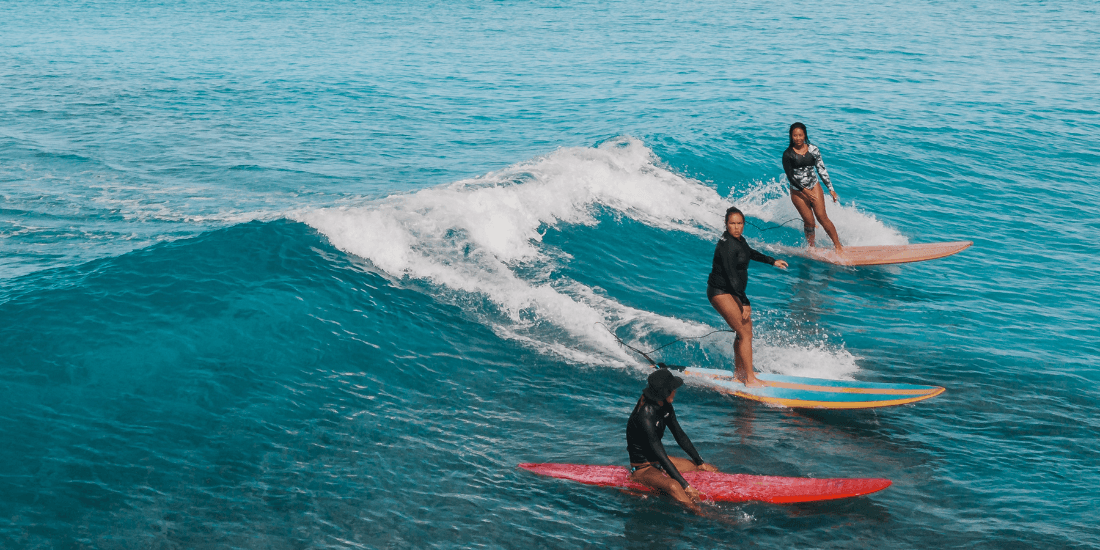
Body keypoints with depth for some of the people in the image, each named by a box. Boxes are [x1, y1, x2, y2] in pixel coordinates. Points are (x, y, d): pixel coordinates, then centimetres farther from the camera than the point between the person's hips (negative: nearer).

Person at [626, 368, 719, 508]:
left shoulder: (665, 406, -3)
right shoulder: (645, 416, -30)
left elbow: (679, 435, 10)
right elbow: (660, 454, -31)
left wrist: (699, 462, 10)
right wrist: (685, 486, -31)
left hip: (659, 461, 10)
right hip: (642, 469, -10)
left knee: (712, 470, 7)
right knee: (673, 486, -39)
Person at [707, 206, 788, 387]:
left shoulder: (737, 239, 5)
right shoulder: (727, 245, -24)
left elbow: (750, 253, 28)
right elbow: (731, 276, -27)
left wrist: (772, 261, 37)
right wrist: (745, 303, -27)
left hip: (732, 291, 10)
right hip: (720, 292, -10)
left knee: (746, 330, 17)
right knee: (745, 333, -12)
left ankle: (739, 371, 30)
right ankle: (749, 379, -8)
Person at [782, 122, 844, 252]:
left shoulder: (813, 150, 0)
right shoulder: (788, 154, -8)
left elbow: (822, 170, 6)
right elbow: (790, 177, -10)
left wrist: (831, 189, 5)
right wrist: (806, 191, -16)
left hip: (814, 187, 1)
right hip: (798, 192, -1)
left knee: (822, 217, -8)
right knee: (809, 221, -1)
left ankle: (838, 245, -1)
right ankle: (811, 247, 19)